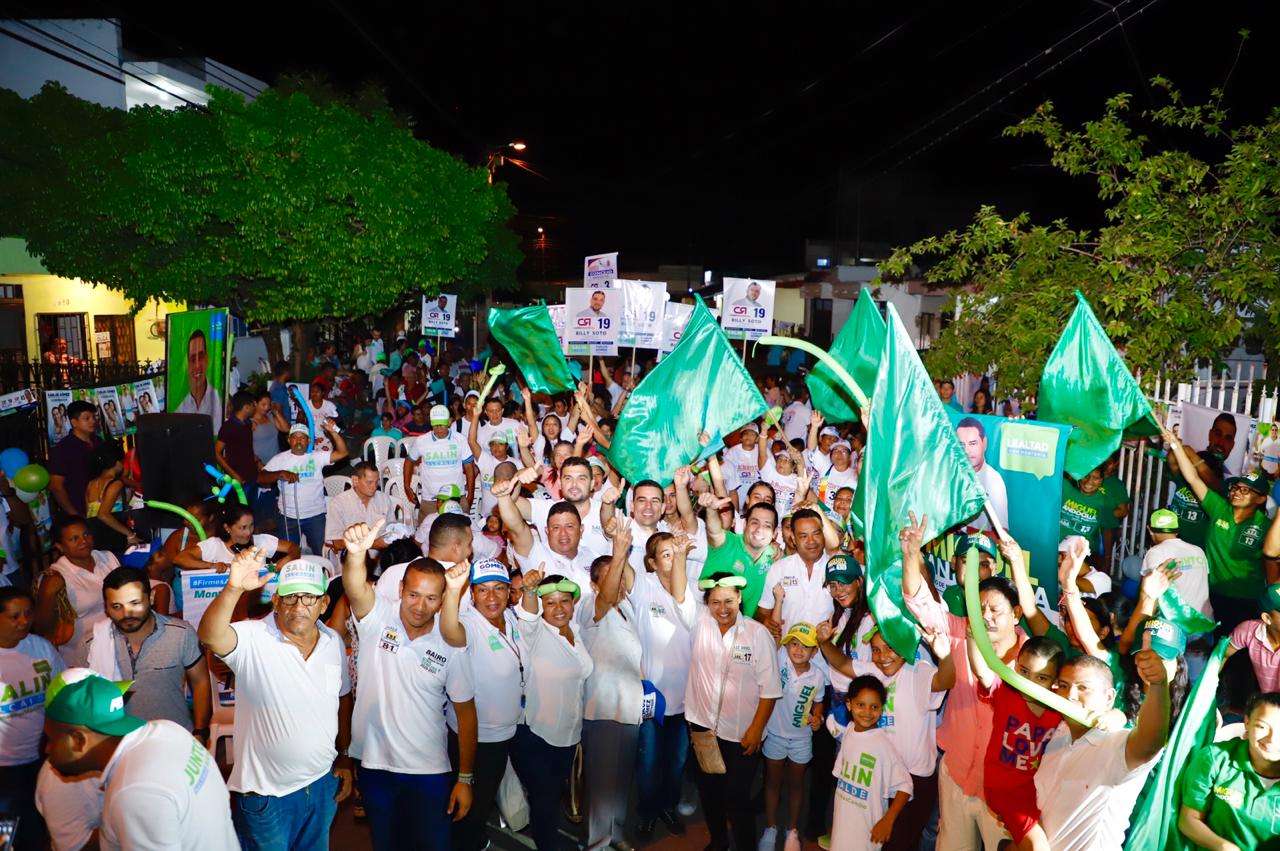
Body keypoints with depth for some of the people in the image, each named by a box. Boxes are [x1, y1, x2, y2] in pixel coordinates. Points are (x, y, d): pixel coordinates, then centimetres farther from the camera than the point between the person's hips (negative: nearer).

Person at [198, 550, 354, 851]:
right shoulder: (253, 639, -18)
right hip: (265, 793, -4)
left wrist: (344, 758, 11)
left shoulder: (334, 642, -2)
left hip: (324, 782, 5)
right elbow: (210, 636, -39)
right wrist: (233, 588, -55)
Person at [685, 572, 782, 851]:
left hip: (742, 734, -4)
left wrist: (757, 728, -11)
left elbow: (769, 687, -11)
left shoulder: (758, 633, -13)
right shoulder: (700, 623, -3)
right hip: (703, 726, 4)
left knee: (737, 799, 4)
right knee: (708, 792, 19)